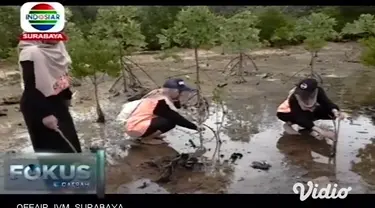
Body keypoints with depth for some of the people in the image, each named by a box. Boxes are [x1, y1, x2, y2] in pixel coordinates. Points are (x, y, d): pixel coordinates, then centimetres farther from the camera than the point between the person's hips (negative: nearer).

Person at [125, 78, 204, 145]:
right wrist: (195, 127, -11)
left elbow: (177, 106, 13)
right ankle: (146, 138, -6)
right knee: (170, 122, -20)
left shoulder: (158, 93, 7)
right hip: (136, 129, -10)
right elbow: (177, 119, -19)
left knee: (168, 116, 8)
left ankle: (148, 135, 11)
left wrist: (176, 99, -6)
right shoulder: (161, 101, -20)